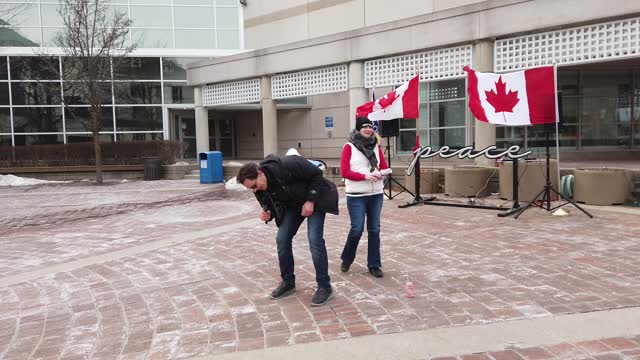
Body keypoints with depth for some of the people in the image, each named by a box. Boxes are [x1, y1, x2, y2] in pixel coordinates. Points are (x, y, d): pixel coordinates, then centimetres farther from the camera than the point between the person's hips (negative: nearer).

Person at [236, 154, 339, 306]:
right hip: (293, 205, 7)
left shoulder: (287, 165, -35)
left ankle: (324, 287, -4)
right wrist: (268, 215, -21)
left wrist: (310, 201, -25)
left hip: (314, 199, -6)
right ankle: (288, 283, 15)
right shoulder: (261, 189, -14)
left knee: (314, 240, -17)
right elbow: (274, 205, 2)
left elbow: (316, 174, -24)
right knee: (282, 239, -2)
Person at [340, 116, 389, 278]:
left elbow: (384, 166, 13)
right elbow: (344, 172, -11)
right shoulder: (349, 147, -4)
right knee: (357, 229, -5)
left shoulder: (376, 146, 10)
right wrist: (365, 176, -20)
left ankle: (374, 265, 17)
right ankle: (346, 259, 20)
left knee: (374, 230, 7)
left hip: (376, 195, 5)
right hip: (356, 196, -4)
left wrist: (381, 174, -11)